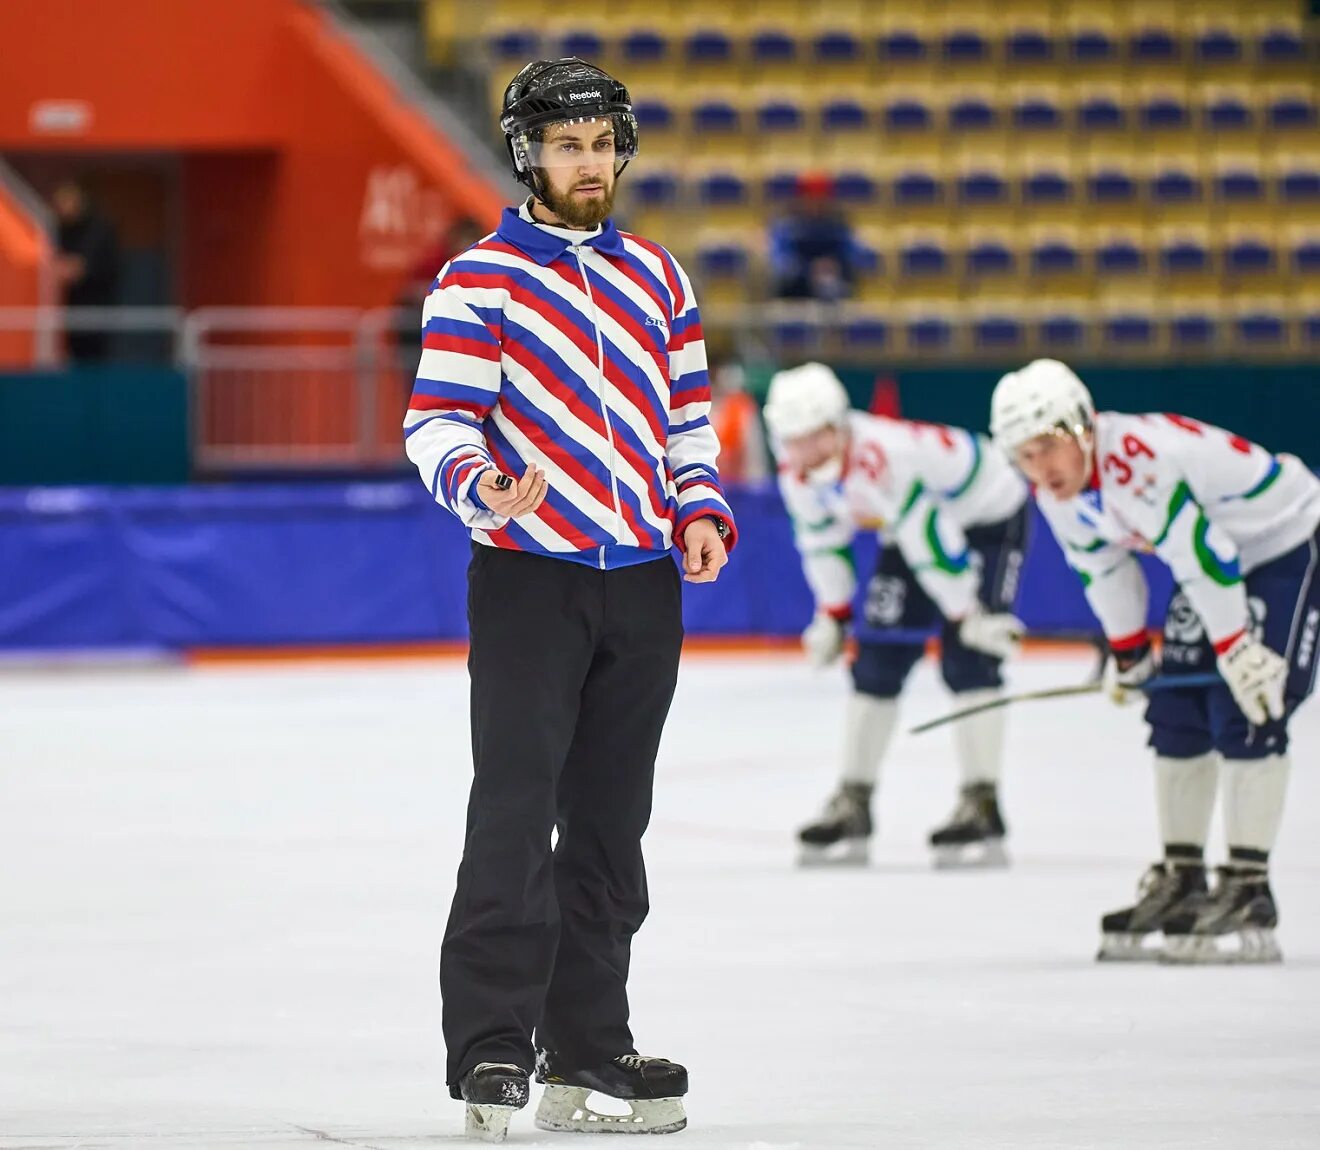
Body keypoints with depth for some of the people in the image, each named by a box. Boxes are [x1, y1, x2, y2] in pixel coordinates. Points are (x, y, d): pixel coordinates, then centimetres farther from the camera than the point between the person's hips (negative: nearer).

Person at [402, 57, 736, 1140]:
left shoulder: (657, 278, 14)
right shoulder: (480, 279, -3)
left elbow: (688, 412, 18)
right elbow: (437, 420, -9)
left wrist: (701, 511, 2)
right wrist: (482, 487, -29)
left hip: (643, 579, 5)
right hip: (529, 575, -5)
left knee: (611, 818, 8)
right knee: (516, 815, -11)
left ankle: (586, 1045, 14)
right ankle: (490, 1048, -10)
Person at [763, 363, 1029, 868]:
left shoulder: (880, 457, -39)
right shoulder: (798, 474, -13)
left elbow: (927, 533, -35)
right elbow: (822, 537, 4)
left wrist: (968, 615, -30)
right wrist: (833, 614, 7)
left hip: (988, 514, -8)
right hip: (911, 522, 8)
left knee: (967, 659, -18)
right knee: (878, 659, 3)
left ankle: (982, 807, -15)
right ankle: (853, 803, 10)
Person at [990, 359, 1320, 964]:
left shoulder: (1138, 462, -36)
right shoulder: (1056, 490, -7)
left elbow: (1203, 555, -33)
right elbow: (1101, 565, 8)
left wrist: (1238, 652, -28)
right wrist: (1129, 652, 16)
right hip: (1223, 552, 9)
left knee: (1244, 715, -16)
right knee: (1176, 715, 8)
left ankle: (1247, 890, -14)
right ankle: (1181, 879, 18)